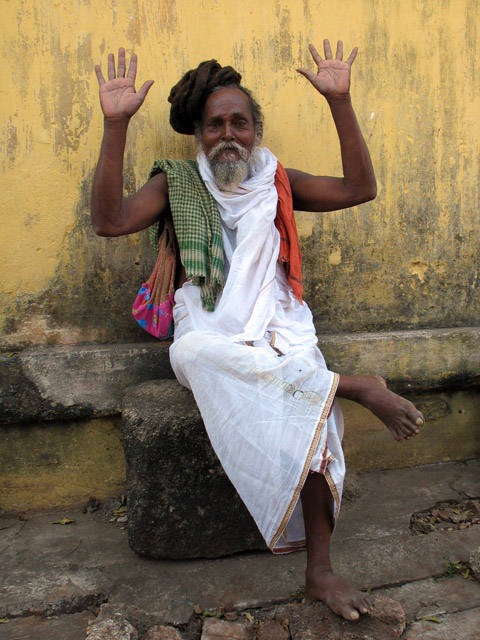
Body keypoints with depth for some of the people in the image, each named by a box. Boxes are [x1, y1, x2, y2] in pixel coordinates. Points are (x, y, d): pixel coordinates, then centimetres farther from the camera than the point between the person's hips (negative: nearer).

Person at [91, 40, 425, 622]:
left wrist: (339, 101, -3)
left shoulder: (277, 182, 14)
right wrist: (116, 124, -13)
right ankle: (353, 385, -28)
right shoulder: (177, 183, 8)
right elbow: (108, 221, -7)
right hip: (210, 337, -1)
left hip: (279, 335, 1)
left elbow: (359, 188, 4)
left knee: (310, 406, -27)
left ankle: (319, 570, -16)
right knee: (196, 352, -37)